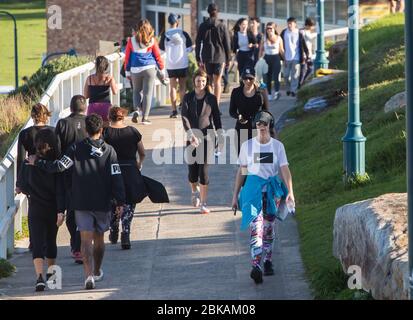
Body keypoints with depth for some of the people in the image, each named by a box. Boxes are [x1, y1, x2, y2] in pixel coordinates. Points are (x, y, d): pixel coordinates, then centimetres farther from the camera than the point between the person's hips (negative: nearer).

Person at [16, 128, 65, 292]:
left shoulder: (28, 163, -10)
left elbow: (21, 186, -2)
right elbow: (60, 190, -14)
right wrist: (61, 211, -14)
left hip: (35, 209, -2)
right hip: (53, 209, 2)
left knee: (37, 244, -5)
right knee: (51, 242, 20)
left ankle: (40, 276, -23)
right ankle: (51, 273, 35)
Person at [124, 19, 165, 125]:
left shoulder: (132, 41, 1)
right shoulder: (152, 41, -1)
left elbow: (127, 57, 5)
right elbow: (158, 56, 4)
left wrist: (127, 71, 14)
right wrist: (162, 69, 14)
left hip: (135, 69, 1)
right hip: (149, 68, -1)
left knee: (136, 91, 19)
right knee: (147, 93, 3)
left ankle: (136, 110, -3)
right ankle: (145, 117, 0)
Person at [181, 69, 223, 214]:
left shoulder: (211, 98, 3)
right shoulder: (188, 97, 1)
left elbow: (216, 118, 9)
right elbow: (184, 116, -8)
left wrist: (220, 137, 8)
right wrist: (190, 134, -19)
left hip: (207, 137, -1)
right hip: (192, 137, 1)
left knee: (203, 169, -7)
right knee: (192, 168, 2)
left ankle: (203, 203, -1)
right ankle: (195, 190, 37)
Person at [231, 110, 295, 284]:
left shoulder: (277, 146, 4)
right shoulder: (247, 146, 5)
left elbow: (285, 170, -2)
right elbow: (241, 172, 11)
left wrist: (290, 192, -15)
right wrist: (235, 195, 10)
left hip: (272, 189, 2)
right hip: (253, 189, -2)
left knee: (268, 229, 10)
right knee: (255, 226, -16)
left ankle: (268, 262, 26)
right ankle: (256, 266, -29)